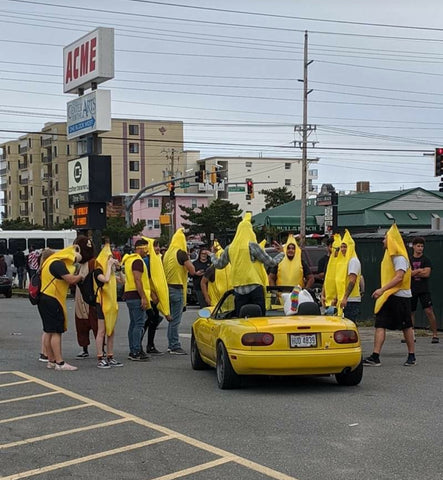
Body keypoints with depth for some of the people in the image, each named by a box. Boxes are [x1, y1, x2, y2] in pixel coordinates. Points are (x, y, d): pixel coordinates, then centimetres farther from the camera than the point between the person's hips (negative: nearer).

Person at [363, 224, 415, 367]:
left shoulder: (399, 257, -13)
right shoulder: (389, 256, 15)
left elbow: (399, 277, -25)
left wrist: (382, 289, -29)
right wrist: (382, 291, 15)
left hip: (400, 296, -9)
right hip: (388, 296, 9)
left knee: (406, 326, 4)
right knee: (380, 325, -2)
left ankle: (411, 356, 16)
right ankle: (375, 357, -7)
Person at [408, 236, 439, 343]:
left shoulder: (426, 260, 3)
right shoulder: (408, 260, 8)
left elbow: (427, 273, -11)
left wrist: (413, 272, -6)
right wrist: (419, 271, -11)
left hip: (424, 290, -2)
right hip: (412, 289, 2)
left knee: (429, 311, -11)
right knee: (411, 312, 7)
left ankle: (435, 335, -7)